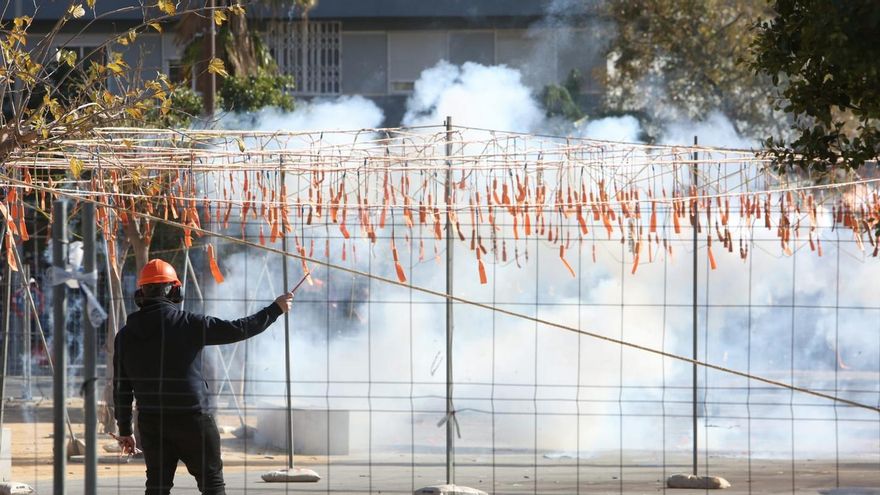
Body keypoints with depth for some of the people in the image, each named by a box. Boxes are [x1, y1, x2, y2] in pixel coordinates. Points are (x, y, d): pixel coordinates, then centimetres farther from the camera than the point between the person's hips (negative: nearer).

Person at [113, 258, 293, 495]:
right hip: (192, 419, -4)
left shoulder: (126, 335, 4)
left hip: (150, 422, 4)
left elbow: (121, 387, 7)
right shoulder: (187, 324, -9)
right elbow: (237, 330, -8)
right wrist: (275, 309, 6)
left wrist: (124, 430, 16)